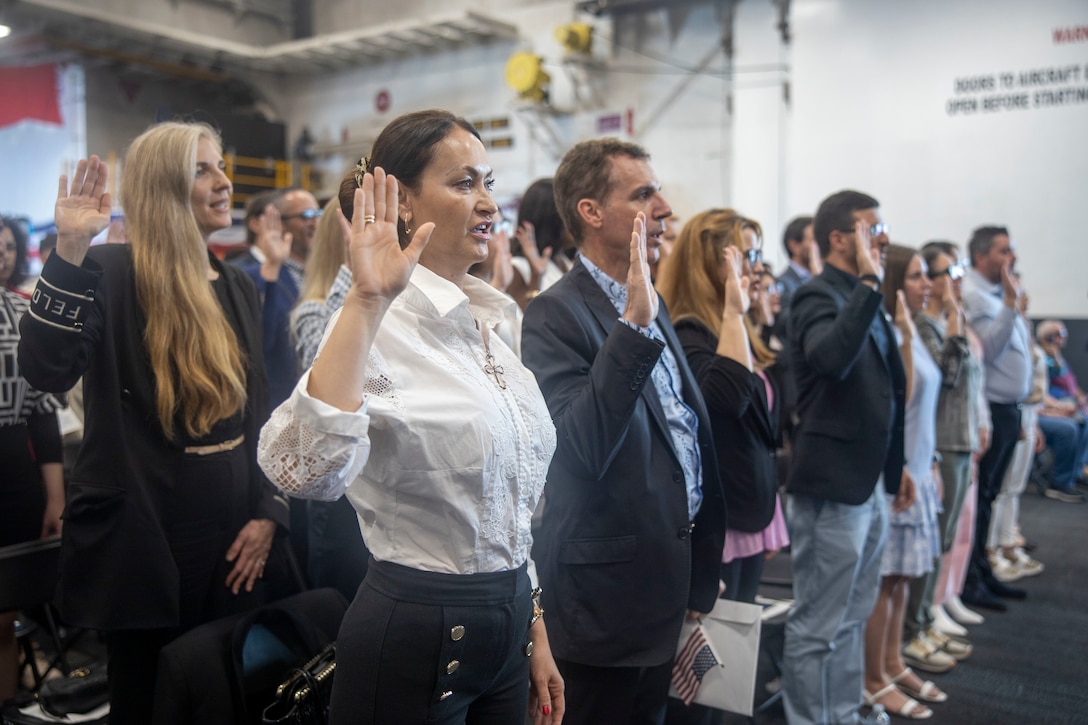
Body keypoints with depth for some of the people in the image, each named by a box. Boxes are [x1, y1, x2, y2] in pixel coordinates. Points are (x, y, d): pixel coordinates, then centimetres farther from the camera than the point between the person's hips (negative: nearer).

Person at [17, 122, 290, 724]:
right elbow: (45, 370, -25)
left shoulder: (238, 288, 8)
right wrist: (70, 248, -30)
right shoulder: (111, 274, -9)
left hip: (228, 541, 6)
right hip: (140, 541, -5)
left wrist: (268, 511, 4)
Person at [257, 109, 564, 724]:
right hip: (415, 639, -7)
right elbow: (306, 469, -37)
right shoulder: (377, 327, -17)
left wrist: (534, 632, 14)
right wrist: (366, 304, -35)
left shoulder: (488, 323, 6)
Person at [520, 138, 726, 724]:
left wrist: (704, 560, 19)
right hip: (606, 593, -8)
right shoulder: (556, 313, -18)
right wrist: (633, 324, -35)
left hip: (670, 581, 8)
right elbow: (583, 447, -31)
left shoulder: (651, 306, 10)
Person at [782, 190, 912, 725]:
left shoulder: (862, 300, 13)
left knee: (851, 622, 19)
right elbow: (831, 359, -35)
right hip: (830, 488, -9)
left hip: (868, 485, 9)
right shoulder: (818, 295, -13)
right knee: (817, 629, 2)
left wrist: (895, 464, 20)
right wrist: (868, 282, -29)